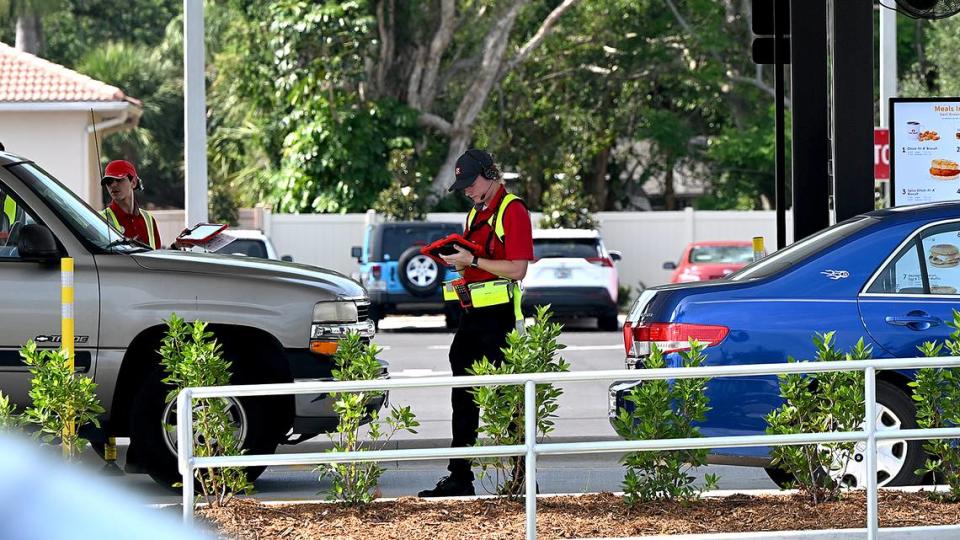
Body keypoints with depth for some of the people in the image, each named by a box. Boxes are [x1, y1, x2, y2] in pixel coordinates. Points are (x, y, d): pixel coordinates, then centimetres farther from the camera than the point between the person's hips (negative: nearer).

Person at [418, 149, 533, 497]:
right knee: (463, 399, 10)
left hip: (498, 317, -9)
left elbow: (517, 270, -17)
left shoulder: (513, 211, -9)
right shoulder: (475, 214, 19)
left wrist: (472, 260, -18)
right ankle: (459, 478, 15)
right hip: (471, 315, 9)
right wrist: (457, 261, 5)